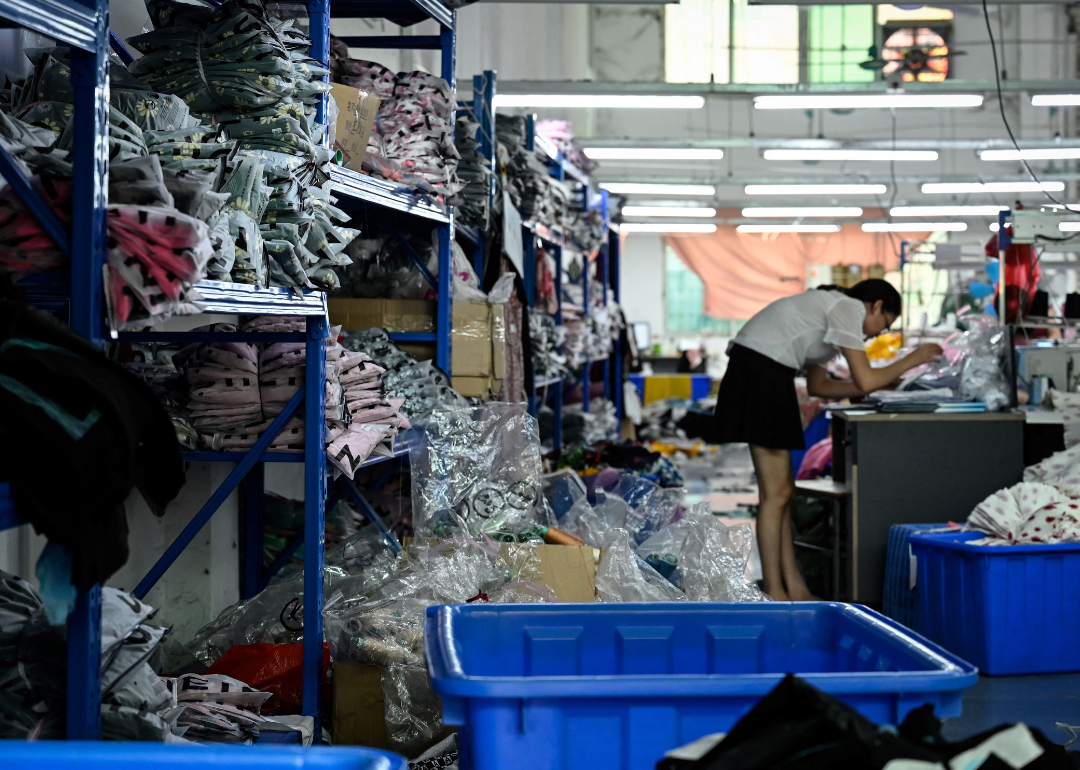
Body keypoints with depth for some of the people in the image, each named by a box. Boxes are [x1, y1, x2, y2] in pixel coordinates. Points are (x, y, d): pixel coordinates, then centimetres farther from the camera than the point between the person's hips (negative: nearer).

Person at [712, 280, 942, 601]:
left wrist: (877, 386, 24)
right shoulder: (849, 308, -4)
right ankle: (775, 595, -6)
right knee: (776, 493, -8)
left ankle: (796, 589, 14)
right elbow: (865, 380, -10)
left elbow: (817, 385, 29)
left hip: (767, 376, 11)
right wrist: (912, 360, 4)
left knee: (782, 492, 11)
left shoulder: (829, 305, 26)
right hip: (760, 372, -11)